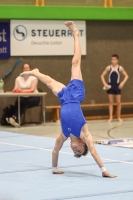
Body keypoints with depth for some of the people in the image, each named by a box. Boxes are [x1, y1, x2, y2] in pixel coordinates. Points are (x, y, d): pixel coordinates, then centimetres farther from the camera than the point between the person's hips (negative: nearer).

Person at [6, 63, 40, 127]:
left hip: (33, 97, -2)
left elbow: (32, 90, -17)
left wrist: (22, 91, -33)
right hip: (23, 98, 2)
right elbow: (15, 89, -6)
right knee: (18, 102, -33)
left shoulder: (33, 78, -3)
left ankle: (14, 117, -50)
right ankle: (15, 120, -48)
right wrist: (16, 90, -32)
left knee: (26, 103, -36)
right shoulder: (18, 78, 8)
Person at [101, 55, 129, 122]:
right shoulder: (108, 68, -4)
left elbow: (126, 76, 0)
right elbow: (102, 75, 2)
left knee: (118, 102, 3)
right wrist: (105, 84, -9)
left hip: (117, 86, 0)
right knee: (111, 102, 4)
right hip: (110, 86, 0)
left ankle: (119, 117, 15)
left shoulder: (120, 68, -5)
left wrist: (122, 83, -12)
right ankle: (111, 117, 7)